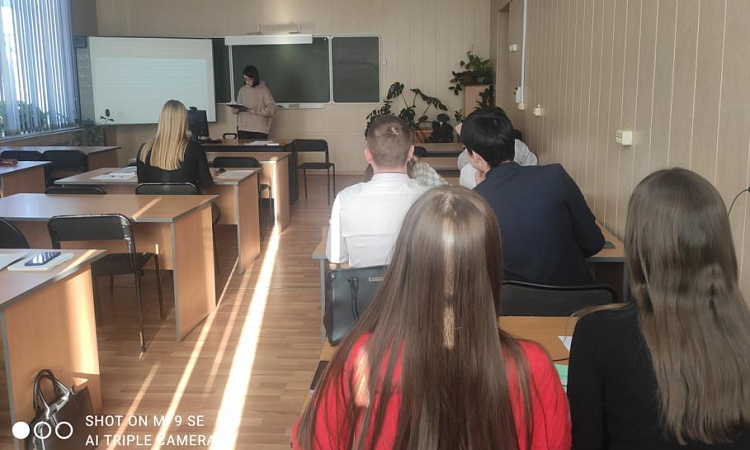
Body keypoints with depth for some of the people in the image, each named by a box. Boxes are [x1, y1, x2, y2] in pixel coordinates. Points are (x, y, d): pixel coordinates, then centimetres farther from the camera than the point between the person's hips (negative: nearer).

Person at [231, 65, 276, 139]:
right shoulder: (242, 90, 10)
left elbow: (272, 109, -7)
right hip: (243, 129, 4)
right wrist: (235, 110, -3)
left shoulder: (263, 90, -2)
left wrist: (256, 111, -18)